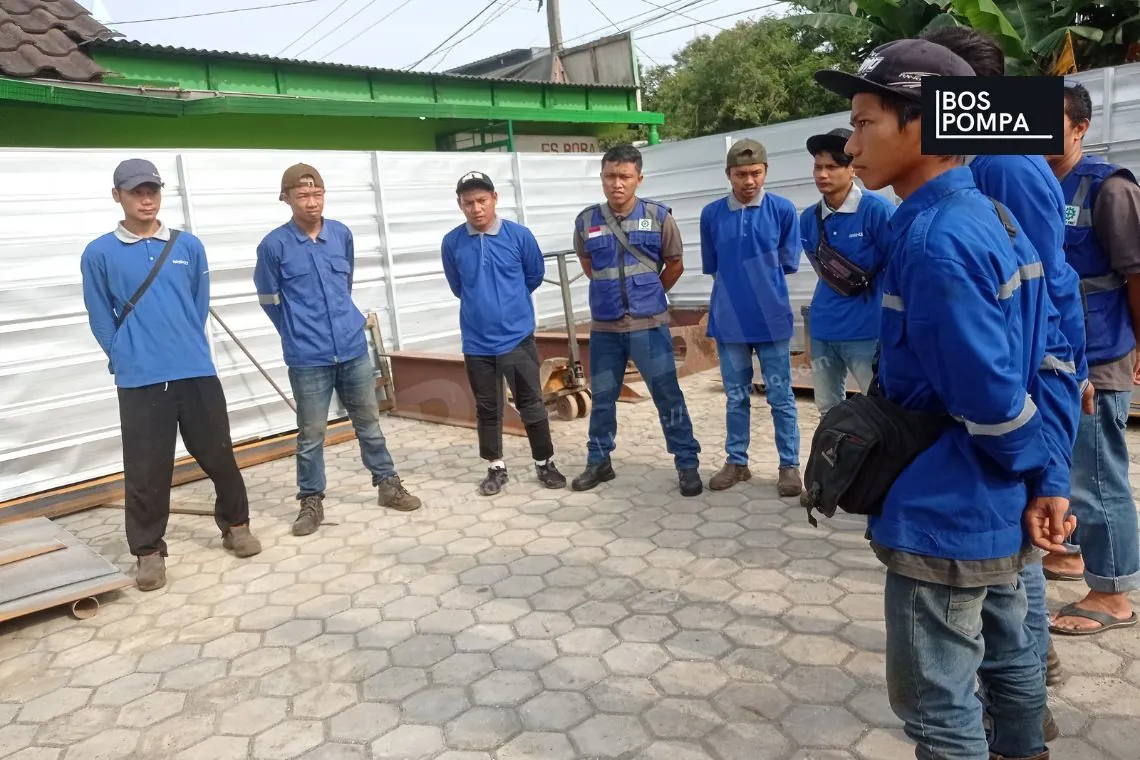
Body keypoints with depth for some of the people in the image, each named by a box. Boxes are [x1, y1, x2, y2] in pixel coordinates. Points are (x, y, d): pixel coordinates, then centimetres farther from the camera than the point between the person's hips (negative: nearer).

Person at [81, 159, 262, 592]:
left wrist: (185, 349, 9)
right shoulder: (99, 254, 1)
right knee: (146, 471, 4)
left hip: (197, 372, 2)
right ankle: (149, 551, 19)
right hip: (140, 381, -2)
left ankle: (235, 524, 30)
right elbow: (101, 320, 4)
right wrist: (128, 360, 1)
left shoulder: (189, 247, 6)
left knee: (219, 455, 10)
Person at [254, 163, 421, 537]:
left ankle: (388, 485, 27)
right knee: (311, 434, 7)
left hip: (353, 348, 4)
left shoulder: (342, 234, 2)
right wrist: (299, 335, 11)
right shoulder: (274, 246, -9)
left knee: (369, 421, 14)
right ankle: (311, 501, 21)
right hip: (308, 358, -3)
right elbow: (269, 299, 3)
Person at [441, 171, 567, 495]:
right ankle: (496, 468, 27)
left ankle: (545, 463, 22)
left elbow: (535, 275, 9)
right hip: (477, 342, 2)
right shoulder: (452, 243, -4)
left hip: (517, 337, -1)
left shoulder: (520, 235, -8)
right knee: (487, 408, 13)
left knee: (531, 404, 6)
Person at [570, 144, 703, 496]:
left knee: (668, 395, 2)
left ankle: (687, 464, 13)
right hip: (604, 326, 2)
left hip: (649, 324, -2)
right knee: (602, 397, 12)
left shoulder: (659, 216, -4)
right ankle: (598, 461, 28)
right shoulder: (586, 221, 1)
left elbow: (675, 265, 7)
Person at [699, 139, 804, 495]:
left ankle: (789, 465, 19)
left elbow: (787, 263, 3)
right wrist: (740, 283, 7)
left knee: (781, 397, 6)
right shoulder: (711, 214, 0)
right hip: (729, 321, 2)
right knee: (736, 397, 13)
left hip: (771, 319, -2)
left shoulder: (783, 210, -6)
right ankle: (736, 462, 25)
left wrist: (762, 283, 6)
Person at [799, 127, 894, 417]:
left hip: (866, 330, -6)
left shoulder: (876, 210, -12)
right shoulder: (809, 218, 5)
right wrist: (828, 305, 13)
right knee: (828, 411, 16)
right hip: (822, 330, 6)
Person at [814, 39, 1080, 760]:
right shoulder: (992, 217, 6)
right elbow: (1056, 357, 6)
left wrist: (1032, 468, -4)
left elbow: (988, 395, -24)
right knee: (1008, 655, 26)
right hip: (1000, 509, 9)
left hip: (945, 517, -9)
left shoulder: (935, 241, -24)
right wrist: (1049, 479, 4)